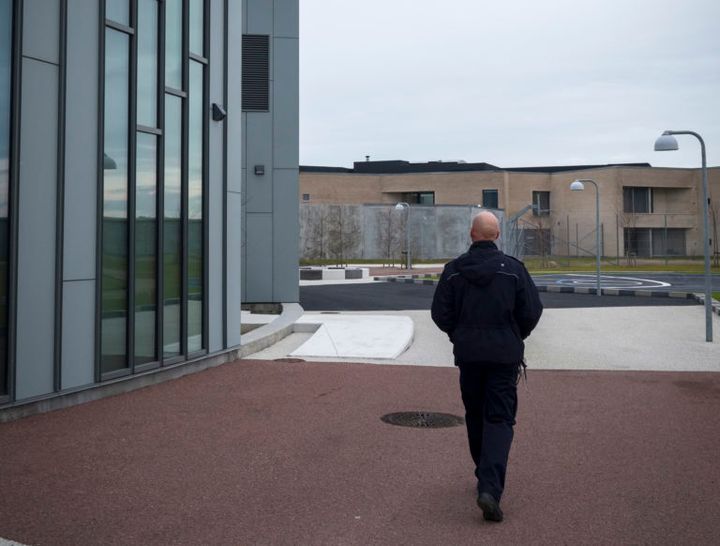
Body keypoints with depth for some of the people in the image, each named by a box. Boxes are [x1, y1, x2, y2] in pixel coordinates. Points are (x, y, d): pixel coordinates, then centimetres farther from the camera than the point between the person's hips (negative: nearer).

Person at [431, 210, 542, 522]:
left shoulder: (453, 270, -4)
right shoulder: (513, 269, -7)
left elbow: (440, 313, -1)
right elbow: (532, 312, -5)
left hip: (468, 354, 2)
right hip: (505, 355, -2)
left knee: (475, 417, 17)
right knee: (500, 419, 0)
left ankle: (486, 479, 29)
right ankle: (490, 488, -14)